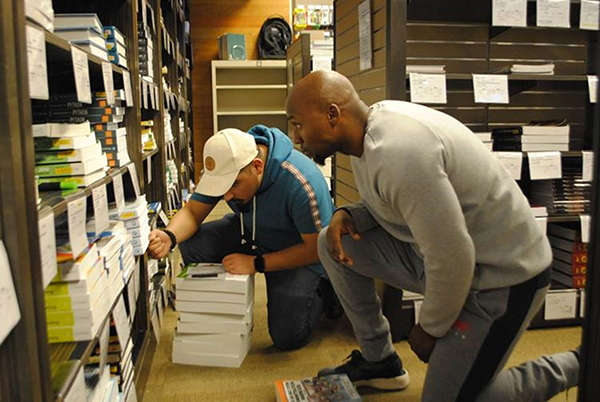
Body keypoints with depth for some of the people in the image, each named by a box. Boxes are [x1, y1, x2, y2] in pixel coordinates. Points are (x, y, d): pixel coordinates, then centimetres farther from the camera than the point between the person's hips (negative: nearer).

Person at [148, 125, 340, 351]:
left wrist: (257, 264, -28)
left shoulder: (301, 183, -36)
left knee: (287, 338, -17)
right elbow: (192, 212, -11)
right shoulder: (226, 166, -18)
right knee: (192, 246, -20)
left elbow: (317, 249, -27)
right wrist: (169, 237, -34)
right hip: (251, 233, 6)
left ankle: (322, 291, 13)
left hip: (300, 253, -5)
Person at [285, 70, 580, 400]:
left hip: (501, 274, -8)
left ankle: (578, 366, 17)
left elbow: (452, 260, -29)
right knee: (332, 243, 3)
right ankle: (379, 361, 18)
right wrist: (347, 215, -7)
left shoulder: (396, 151, -31)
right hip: (439, 251, 9)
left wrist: (430, 328, -12)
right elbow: (391, 206, 14)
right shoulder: (369, 130, -1)